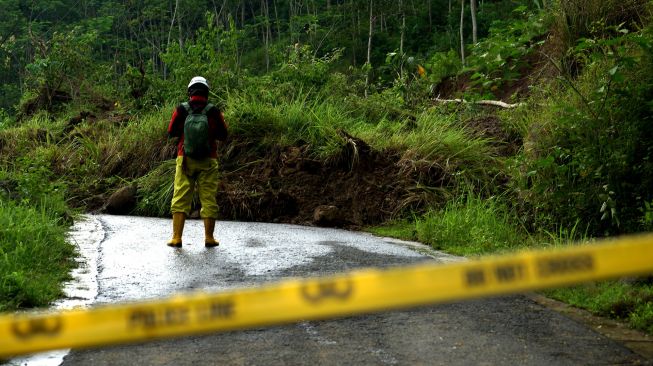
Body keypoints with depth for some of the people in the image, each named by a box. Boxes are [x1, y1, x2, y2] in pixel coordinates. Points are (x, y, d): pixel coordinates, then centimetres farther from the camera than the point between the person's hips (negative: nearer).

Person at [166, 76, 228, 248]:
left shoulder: (181, 110, -6)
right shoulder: (213, 111, -8)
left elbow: (171, 132, 5)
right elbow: (223, 135, 2)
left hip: (185, 160, 0)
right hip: (208, 162, 0)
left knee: (180, 198, 5)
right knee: (208, 199, 8)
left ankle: (176, 237, 1)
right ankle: (209, 238, 11)